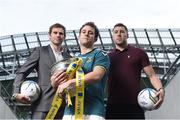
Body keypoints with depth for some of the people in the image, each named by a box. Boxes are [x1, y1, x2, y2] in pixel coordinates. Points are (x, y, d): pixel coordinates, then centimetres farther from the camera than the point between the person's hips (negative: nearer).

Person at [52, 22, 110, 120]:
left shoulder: (100, 55, 6)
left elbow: (97, 75, -12)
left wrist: (70, 82, -16)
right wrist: (55, 82, 0)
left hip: (92, 109, -4)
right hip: (70, 109, 5)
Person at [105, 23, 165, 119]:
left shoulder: (139, 53, 9)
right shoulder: (108, 57, 15)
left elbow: (152, 76, 6)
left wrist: (161, 90, -13)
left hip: (134, 105, -2)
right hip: (113, 105, 2)